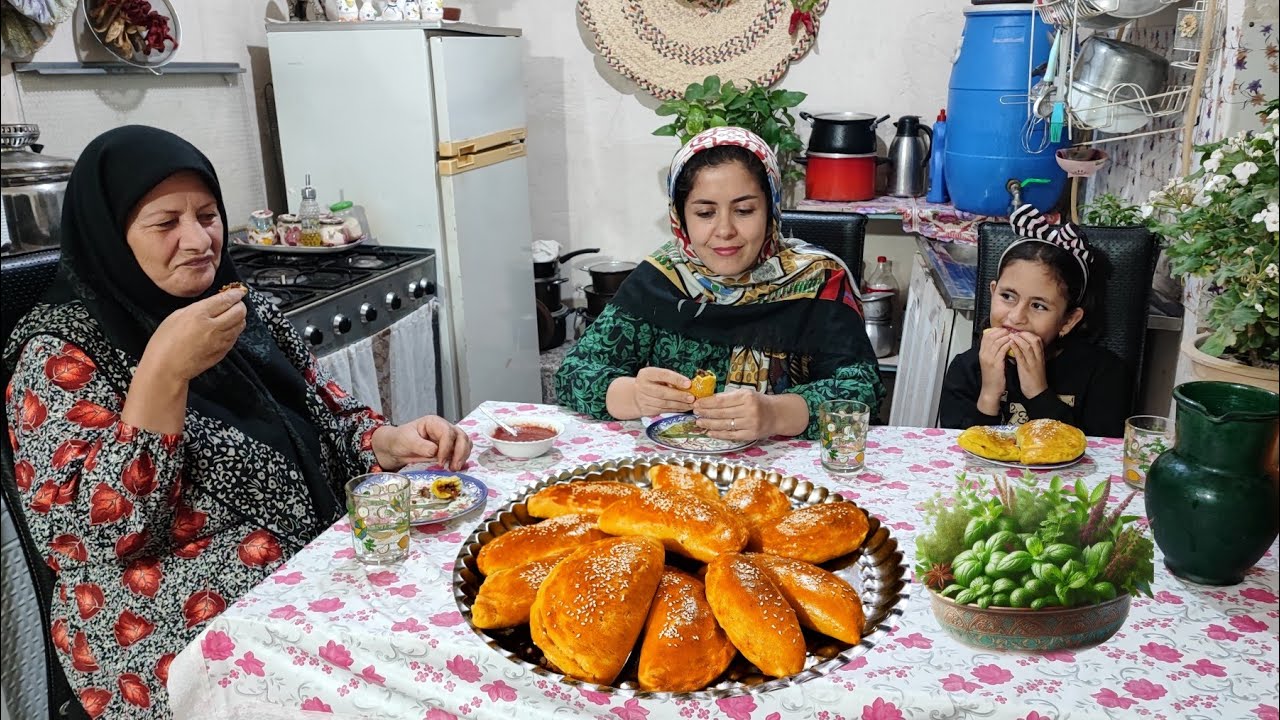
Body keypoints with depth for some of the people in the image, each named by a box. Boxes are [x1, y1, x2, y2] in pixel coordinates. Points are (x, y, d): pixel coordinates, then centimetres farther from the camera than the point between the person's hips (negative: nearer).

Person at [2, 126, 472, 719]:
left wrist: (390, 442, -8)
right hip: (190, 632, -6)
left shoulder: (249, 312, 8)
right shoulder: (62, 354, -8)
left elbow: (329, 416, 13)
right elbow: (97, 536, -16)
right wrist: (163, 373, -25)